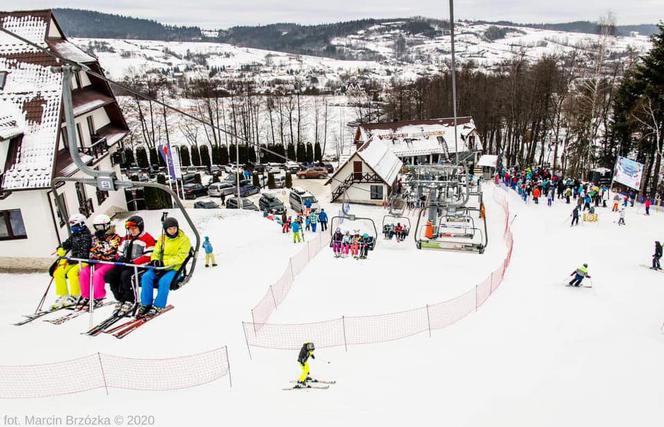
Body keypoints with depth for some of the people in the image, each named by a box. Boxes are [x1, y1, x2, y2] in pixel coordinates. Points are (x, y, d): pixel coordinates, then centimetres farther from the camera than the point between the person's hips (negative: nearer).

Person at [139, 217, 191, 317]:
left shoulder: (184, 239, -4)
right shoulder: (162, 238, 11)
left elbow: (180, 257, -12)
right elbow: (156, 252, 13)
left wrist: (165, 262, -20)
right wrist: (155, 261, -11)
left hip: (175, 268, -5)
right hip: (161, 267, 5)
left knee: (164, 281, -32)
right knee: (146, 277, -20)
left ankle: (158, 306, -17)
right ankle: (146, 304, -10)